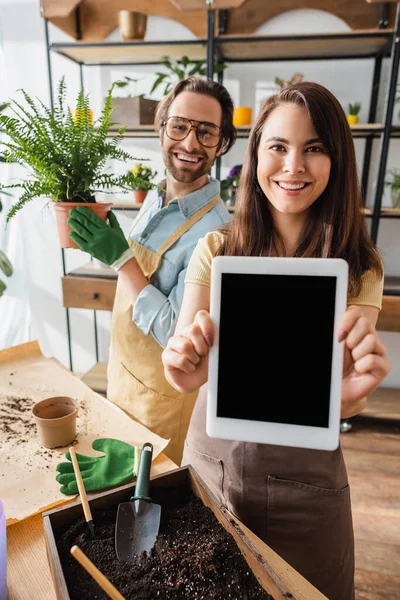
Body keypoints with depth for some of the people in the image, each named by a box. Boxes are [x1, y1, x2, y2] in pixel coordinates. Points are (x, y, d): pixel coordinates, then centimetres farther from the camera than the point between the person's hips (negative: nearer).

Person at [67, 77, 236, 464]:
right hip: (122, 369, 8)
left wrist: (121, 258, -28)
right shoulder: (155, 198, -3)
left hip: (161, 392, -7)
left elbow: (176, 334, -28)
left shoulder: (214, 231, -29)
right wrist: (107, 246, -4)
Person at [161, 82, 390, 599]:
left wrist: (352, 390, -38)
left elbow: (347, 391, -15)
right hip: (210, 457, 1)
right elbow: (183, 347, -16)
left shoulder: (357, 268, -9)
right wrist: (185, 367, -39)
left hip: (303, 478, 0)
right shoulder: (216, 250, -8)